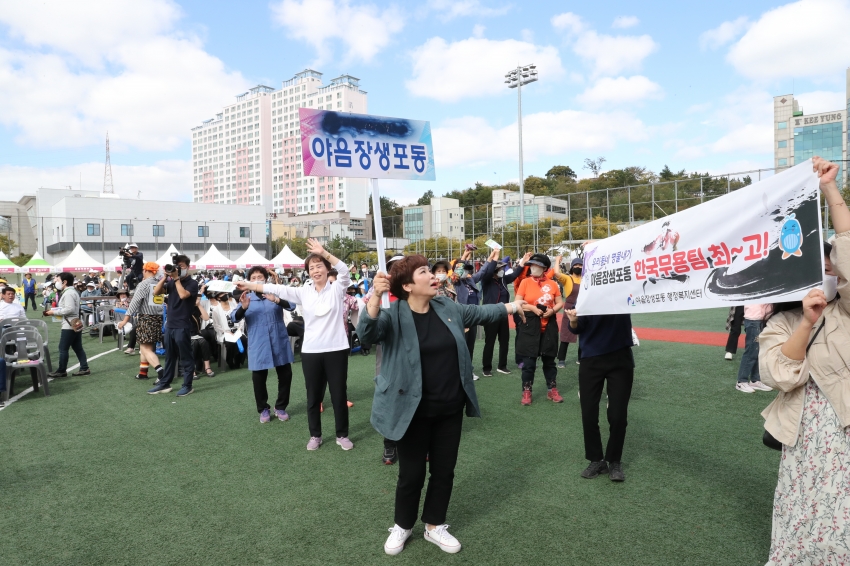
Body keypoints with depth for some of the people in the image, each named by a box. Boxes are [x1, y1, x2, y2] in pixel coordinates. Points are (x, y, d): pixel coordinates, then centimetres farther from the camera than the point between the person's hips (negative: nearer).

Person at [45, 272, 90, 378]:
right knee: (78, 347, 11)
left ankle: (61, 371, 7)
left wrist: (54, 312, -16)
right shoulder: (73, 291, 16)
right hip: (76, 324, 10)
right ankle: (84, 368, 11)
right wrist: (53, 310, 10)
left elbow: (69, 309, -24)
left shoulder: (68, 293, -16)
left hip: (69, 325, -10)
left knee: (63, 348, -1)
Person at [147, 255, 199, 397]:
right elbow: (156, 292, 3)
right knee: (169, 357, 15)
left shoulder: (192, 283, -6)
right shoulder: (171, 282, 11)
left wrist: (176, 278, -14)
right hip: (169, 325, 6)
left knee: (185, 357, 1)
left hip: (183, 326, -6)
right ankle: (164, 383, 23)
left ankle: (187, 385, 8)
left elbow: (183, 295, -23)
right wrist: (165, 276, -5)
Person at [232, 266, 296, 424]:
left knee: (285, 375, 7)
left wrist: (276, 300, -33)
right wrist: (243, 307, -29)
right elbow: (234, 318, -7)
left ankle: (280, 407, 24)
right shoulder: (246, 298, 4)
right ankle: (263, 409, 23)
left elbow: (292, 305, -13)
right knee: (259, 378, 5)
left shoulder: (276, 293, 3)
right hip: (258, 345, 0)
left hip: (279, 342, 0)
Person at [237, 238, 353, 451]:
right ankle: (315, 435, 28)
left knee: (339, 395, 7)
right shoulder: (303, 292, 5)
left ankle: (342, 435, 22)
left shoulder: (336, 290, 0)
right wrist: (249, 285, -5)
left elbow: (344, 270, -17)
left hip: (336, 349, -2)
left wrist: (324, 253, -27)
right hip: (311, 351, 2)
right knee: (313, 396, 12)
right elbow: (277, 289, 0)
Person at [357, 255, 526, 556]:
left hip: (450, 408, 5)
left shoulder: (448, 308, 3)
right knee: (411, 473, 9)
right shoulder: (394, 316, -14)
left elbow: (479, 313, 20)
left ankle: (434, 526, 36)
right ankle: (402, 526, 34)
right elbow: (368, 330, -33)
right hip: (414, 410, -5)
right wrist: (375, 296, -48)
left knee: (444, 470, 16)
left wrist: (511, 306, 25)